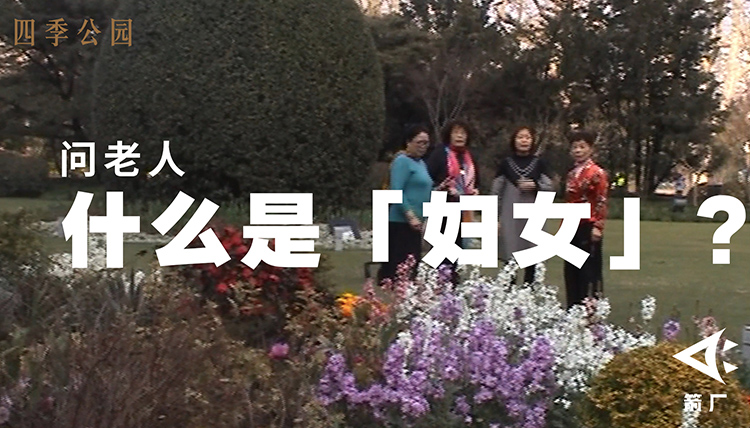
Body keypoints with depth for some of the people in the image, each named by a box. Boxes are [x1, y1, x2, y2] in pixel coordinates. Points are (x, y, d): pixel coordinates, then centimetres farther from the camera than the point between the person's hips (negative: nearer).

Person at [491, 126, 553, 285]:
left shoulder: (538, 163, 8)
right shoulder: (506, 163, 4)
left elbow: (550, 187, 7)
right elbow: (496, 191, 5)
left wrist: (535, 186, -12)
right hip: (510, 216, -1)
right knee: (510, 258, -3)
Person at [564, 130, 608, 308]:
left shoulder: (597, 173, -9)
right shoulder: (572, 174, 14)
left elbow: (601, 202, -13)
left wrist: (598, 226, -18)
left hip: (588, 227, -8)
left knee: (589, 268, -4)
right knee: (571, 269, 10)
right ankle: (573, 307, 18)